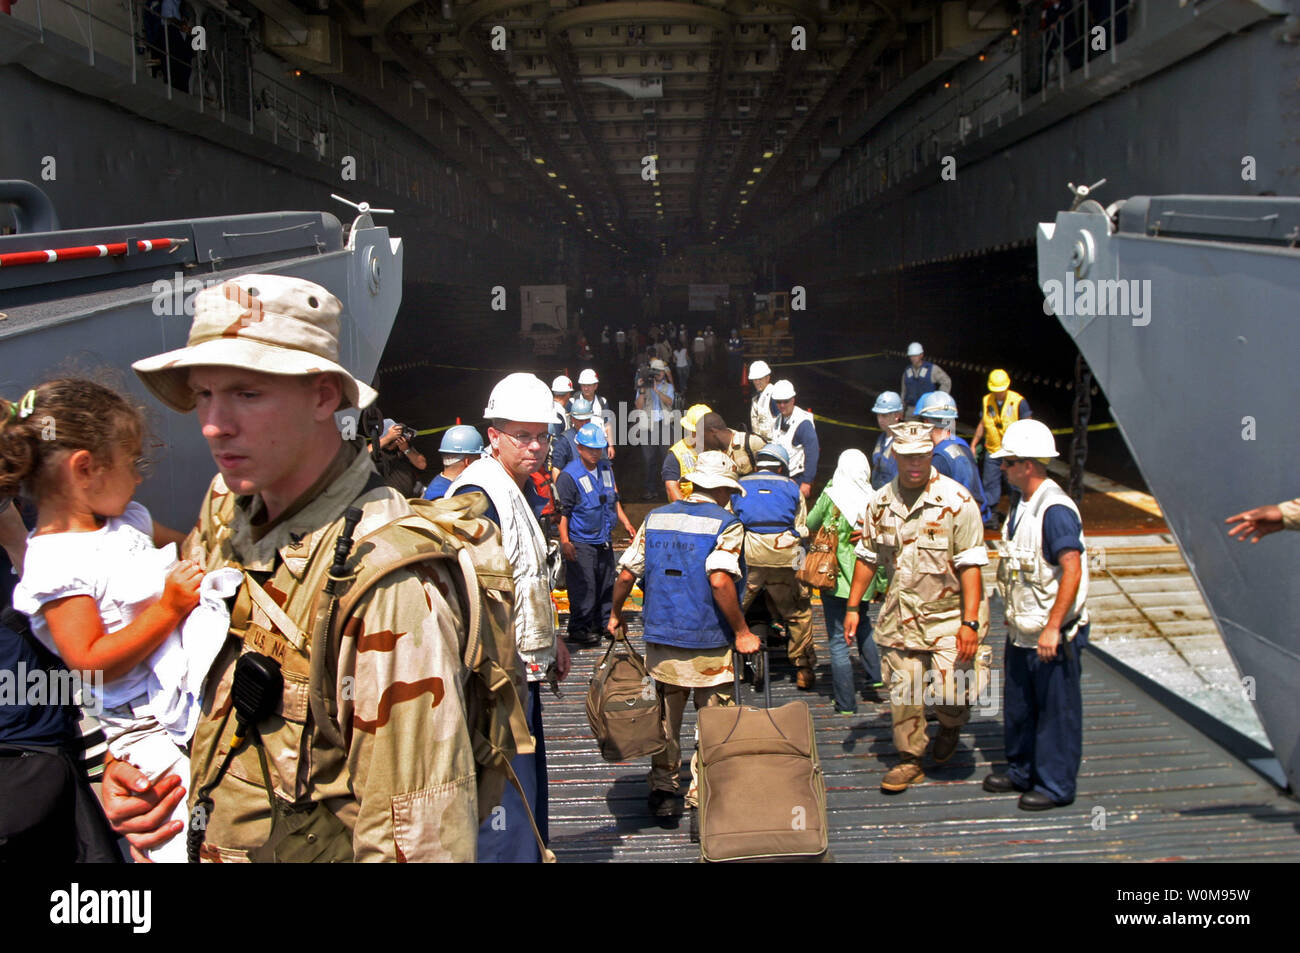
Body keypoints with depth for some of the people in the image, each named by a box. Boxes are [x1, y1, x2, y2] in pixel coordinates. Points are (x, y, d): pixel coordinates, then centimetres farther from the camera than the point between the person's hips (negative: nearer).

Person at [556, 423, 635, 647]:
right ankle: (579, 628, 4)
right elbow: (562, 511, -13)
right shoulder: (569, 476, -12)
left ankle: (605, 622, 26)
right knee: (583, 587, -6)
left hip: (605, 541, 7)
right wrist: (565, 541, -18)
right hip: (580, 543, -7)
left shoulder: (606, 468, 11)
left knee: (607, 584, 13)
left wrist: (625, 522, 20)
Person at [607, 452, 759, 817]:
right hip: (710, 646, -4)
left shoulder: (654, 518, 5)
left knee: (665, 721, 18)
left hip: (661, 640, 4)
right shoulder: (726, 524, -10)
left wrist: (616, 615, 19)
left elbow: (626, 573, 3)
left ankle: (663, 789, 23)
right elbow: (720, 580, -23)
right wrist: (742, 632, -16)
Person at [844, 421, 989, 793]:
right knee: (902, 692, 5)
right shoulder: (881, 503, 3)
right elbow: (867, 557, 14)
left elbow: (970, 565, -13)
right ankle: (909, 760, 23)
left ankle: (951, 725, 23)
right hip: (900, 614, 4)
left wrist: (969, 622, -19)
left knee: (949, 691, -12)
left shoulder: (956, 500, -12)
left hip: (949, 612, -4)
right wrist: (853, 606, 12)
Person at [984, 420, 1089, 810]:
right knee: (1018, 706, 19)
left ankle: (1055, 785, 14)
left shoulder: (1055, 509, -20)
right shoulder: (1024, 506, 10)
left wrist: (1053, 628, -28)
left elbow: (1072, 571, -26)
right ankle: (1022, 772, 33)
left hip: (1052, 635, -10)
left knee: (1056, 710, 3)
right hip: (1022, 631, 10)